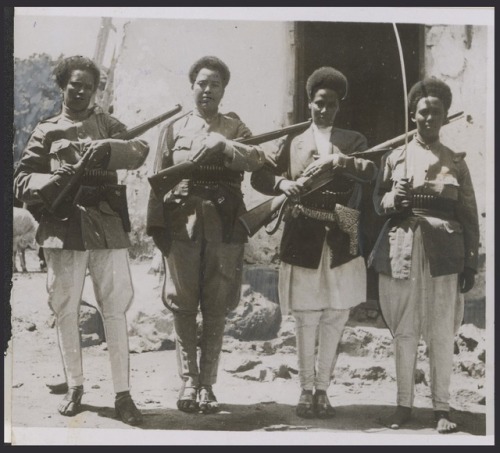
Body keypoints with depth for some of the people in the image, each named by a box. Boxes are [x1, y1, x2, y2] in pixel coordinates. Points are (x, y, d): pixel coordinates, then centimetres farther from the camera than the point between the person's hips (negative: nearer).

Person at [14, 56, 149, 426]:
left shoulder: (106, 124, 13)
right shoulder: (46, 132, 13)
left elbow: (140, 149, -6)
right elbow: (22, 180, 6)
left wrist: (107, 150, -25)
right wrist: (55, 180, -14)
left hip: (108, 228, -1)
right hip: (63, 229, 1)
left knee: (115, 311, -3)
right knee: (66, 311, 6)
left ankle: (123, 394, 1)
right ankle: (74, 387, 19)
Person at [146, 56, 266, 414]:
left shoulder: (235, 127, 11)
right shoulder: (174, 129, 12)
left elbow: (258, 159, -9)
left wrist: (222, 145, -25)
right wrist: (157, 227, -1)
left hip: (225, 227, 0)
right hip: (182, 226, 0)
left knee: (216, 310, 2)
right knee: (183, 307, 1)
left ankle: (207, 385, 10)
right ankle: (189, 382, 9)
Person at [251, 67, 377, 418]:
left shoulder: (352, 141, 13)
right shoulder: (292, 143, 14)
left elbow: (371, 171, -6)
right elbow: (259, 176, 6)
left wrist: (336, 160, -23)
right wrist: (283, 182, -15)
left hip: (341, 241, 1)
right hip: (303, 240, 0)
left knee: (336, 318, 2)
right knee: (307, 320, 0)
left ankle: (322, 390, 13)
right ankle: (306, 390, 11)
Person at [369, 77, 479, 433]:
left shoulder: (455, 162, 7)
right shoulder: (395, 158, 9)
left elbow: (469, 216, 7)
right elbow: (377, 201, 12)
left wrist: (471, 263, 1)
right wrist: (393, 200, -11)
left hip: (443, 254, -1)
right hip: (402, 251, 1)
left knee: (442, 333, -3)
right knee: (404, 330, 4)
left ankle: (442, 407, 5)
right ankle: (404, 403, 14)